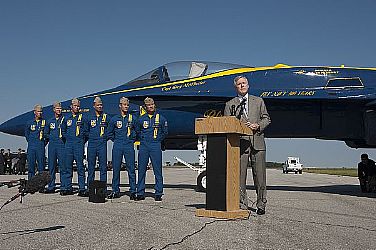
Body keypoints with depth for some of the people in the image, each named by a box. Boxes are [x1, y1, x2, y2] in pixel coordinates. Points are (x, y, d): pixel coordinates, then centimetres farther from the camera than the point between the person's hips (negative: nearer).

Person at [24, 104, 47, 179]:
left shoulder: (44, 122, 5)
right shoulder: (29, 123, 8)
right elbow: (26, 134, 17)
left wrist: (44, 143, 3)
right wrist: (30, 142, 9)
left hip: (41, 147, -1)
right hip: (31, 147, 1)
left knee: (41, 164, -4)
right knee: (31, 164, 2)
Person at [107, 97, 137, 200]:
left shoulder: (133, 118, 6)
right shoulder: (114, 119, 8)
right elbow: (110, 133, 18)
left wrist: (132, 140, 7)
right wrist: (116, 140, 9)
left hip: (129, 146, -1)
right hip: (117, 147, 1)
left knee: (131, 169, -3)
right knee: (116, 169, 4)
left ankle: (133, 191, 3)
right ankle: (115, 191, 13)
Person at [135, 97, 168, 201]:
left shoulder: (161, 118, 4)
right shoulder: (141, 119, 8)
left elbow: (165, 132, 13)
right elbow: (137, 131, 22)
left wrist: (158, 140, 7)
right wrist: (143, 139, 12)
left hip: (156, 147, -2)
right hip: (143, 146, 2)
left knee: (157, 170, -3)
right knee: (141, 170, 4)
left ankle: (158, 193, 3)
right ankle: (140, 193, 12)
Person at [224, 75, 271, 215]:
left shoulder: (258, 101, 17)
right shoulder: (230, 104, 11)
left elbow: (266, 119, 14)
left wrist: (258, 126, -5)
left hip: (257, 142, 1)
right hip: (240, 143, -1)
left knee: (260, 176, 2)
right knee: (240, 176, -1)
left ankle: (261, 205, 13)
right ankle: (242, 205, 7)